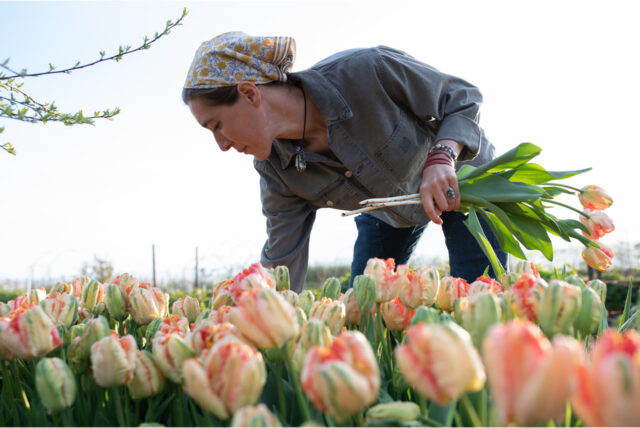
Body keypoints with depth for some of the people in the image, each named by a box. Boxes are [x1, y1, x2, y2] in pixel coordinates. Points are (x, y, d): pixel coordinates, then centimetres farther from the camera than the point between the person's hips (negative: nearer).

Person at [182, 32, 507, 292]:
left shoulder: (366, 71, -37)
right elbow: (282, 270, -15)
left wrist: (442, 157, -40)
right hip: (389, 212, 4)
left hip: (462, 173, -4)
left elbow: (464, 97, -22)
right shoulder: (276, 171, -21)